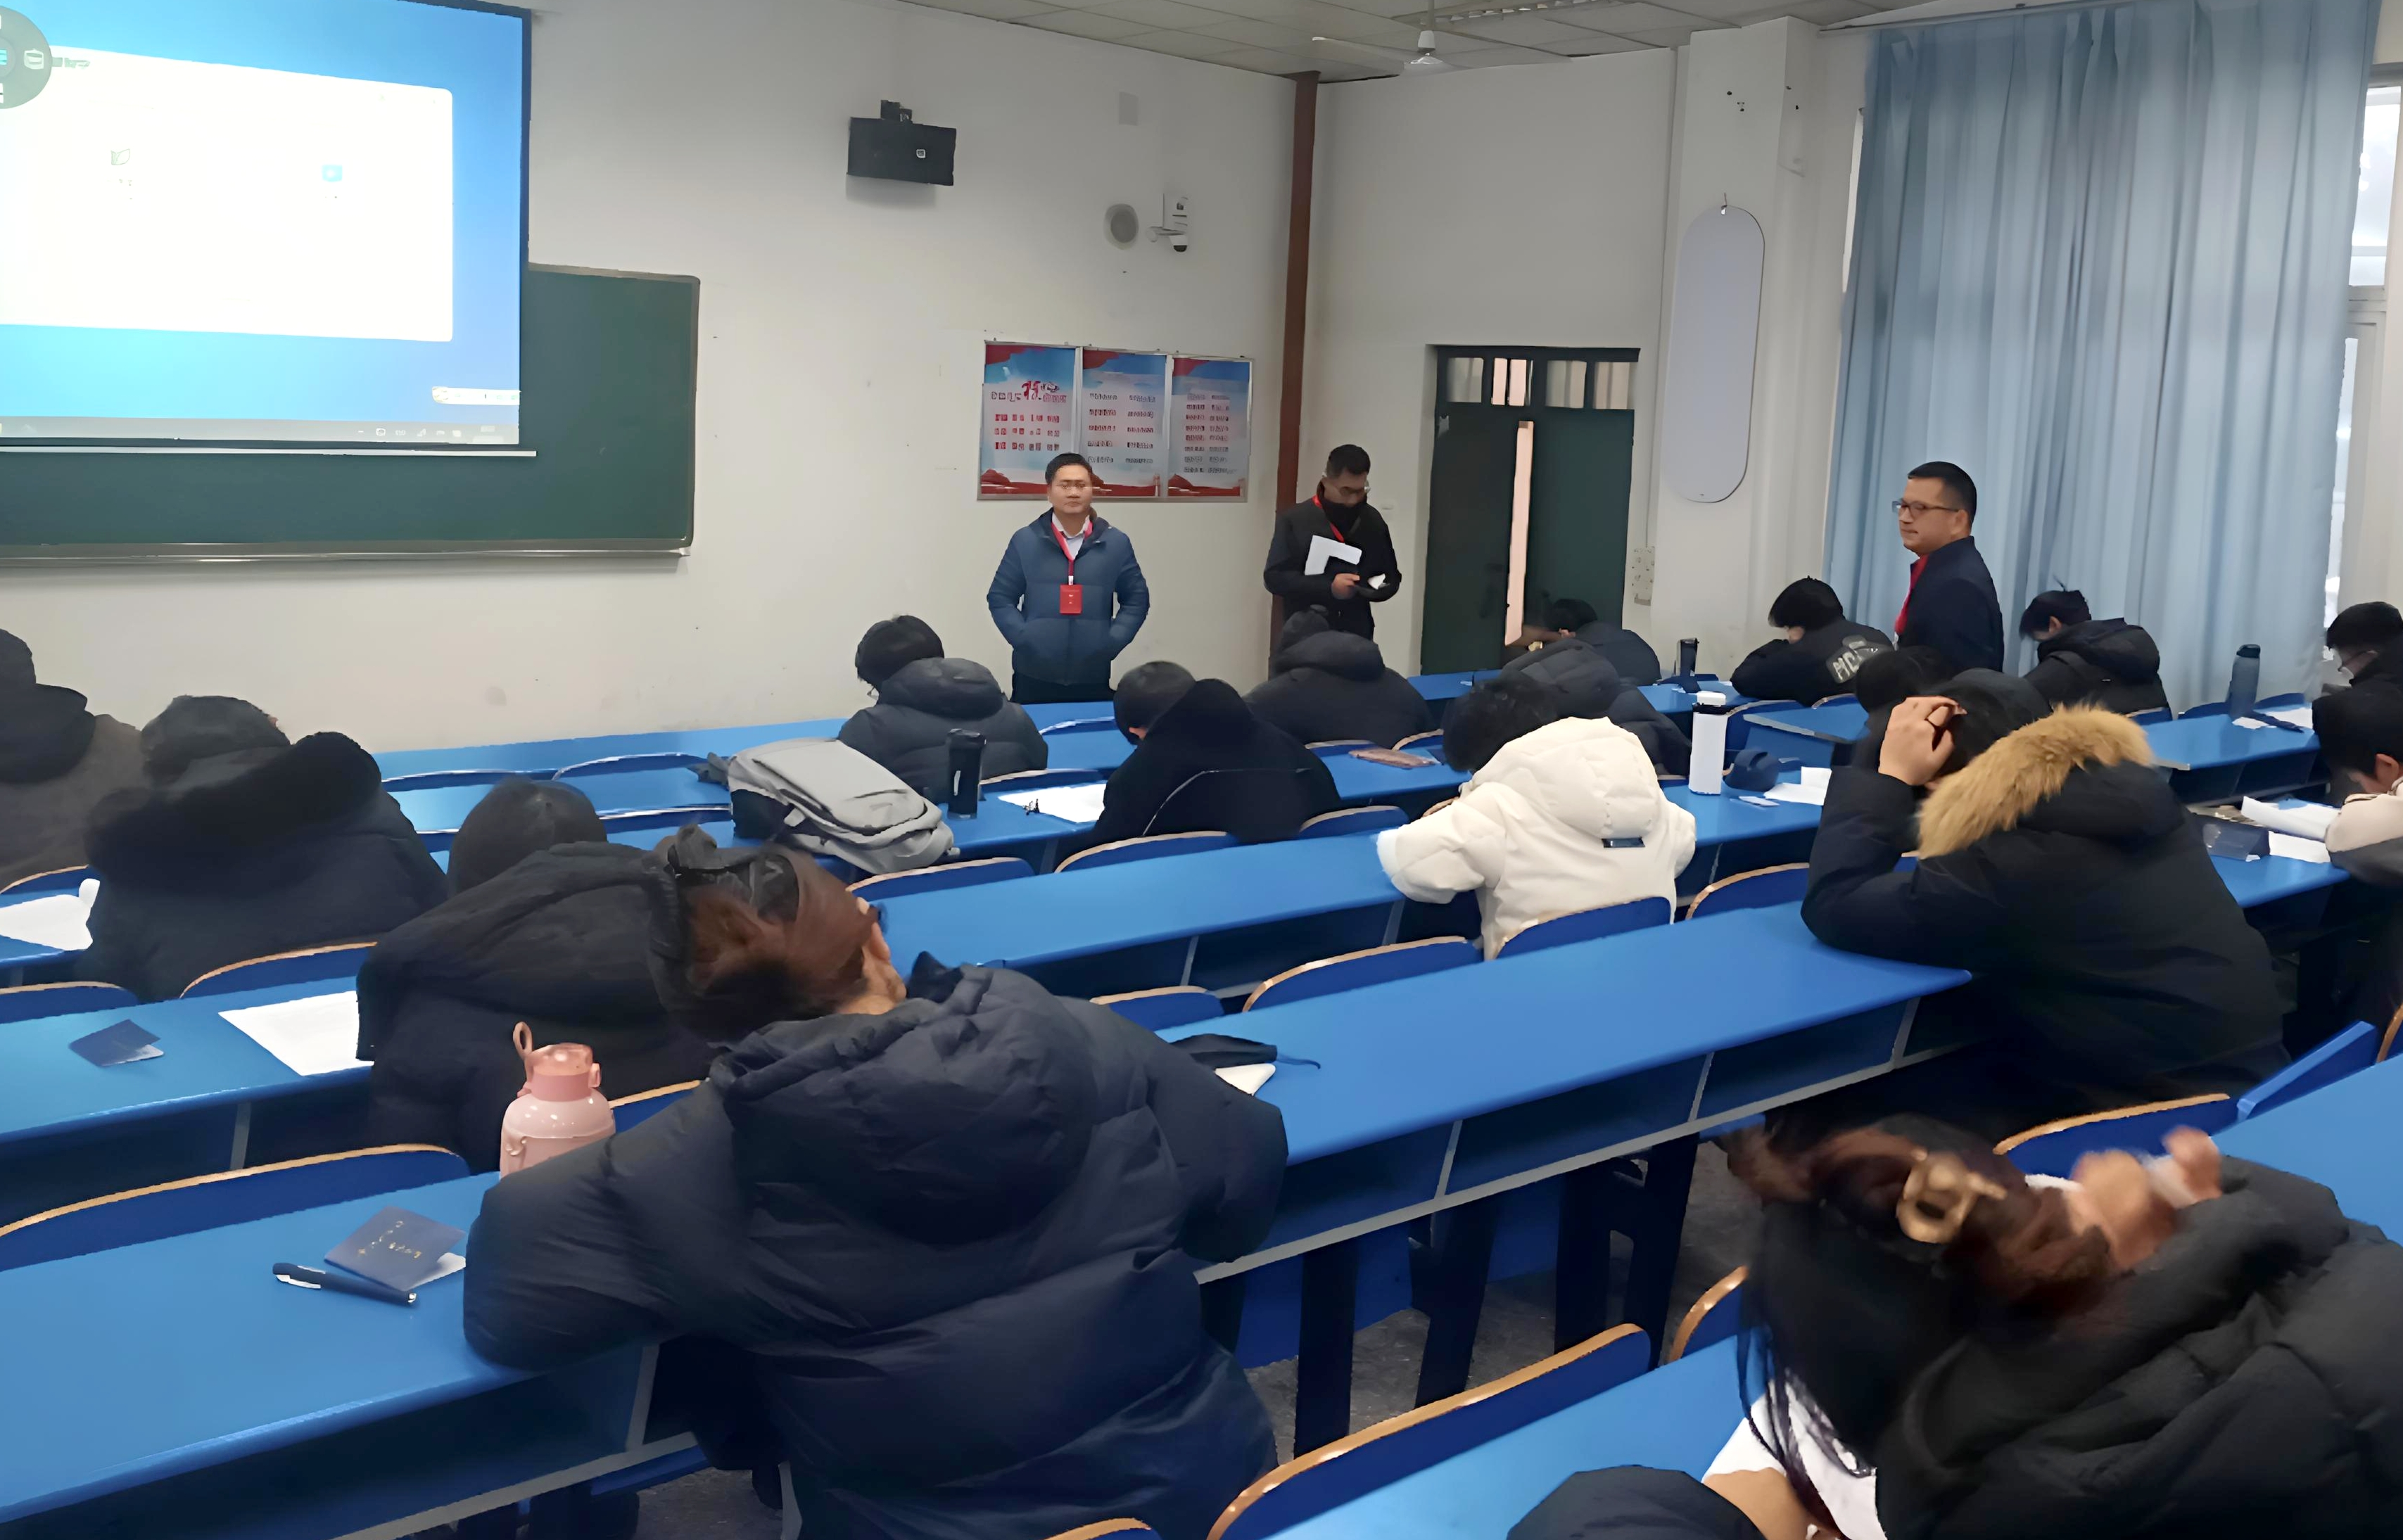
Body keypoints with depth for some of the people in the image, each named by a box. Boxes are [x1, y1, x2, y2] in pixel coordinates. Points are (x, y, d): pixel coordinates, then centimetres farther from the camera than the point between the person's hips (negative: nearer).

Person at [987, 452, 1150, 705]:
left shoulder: (1116, 543, 5)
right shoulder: (1025, 541, 2)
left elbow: (1137, 599, 11)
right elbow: (1000, 598, 6)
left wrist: (1112, 643, -2)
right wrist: (1023, 639, -7)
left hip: (1093, 677, 1)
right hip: (1033, 676, -1)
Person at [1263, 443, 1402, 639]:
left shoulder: (1373, 521, 8)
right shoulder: (1295, 520, -3)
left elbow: (1392, 578, 15)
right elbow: (1275, 577, -8)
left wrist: (1368, 589, -10)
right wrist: (1328, 587, -19)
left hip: (1356, 634, 3)